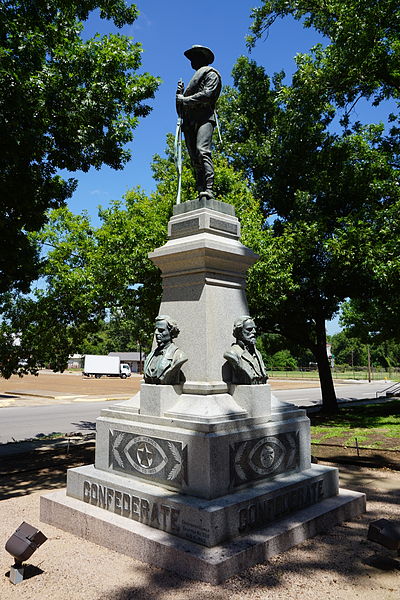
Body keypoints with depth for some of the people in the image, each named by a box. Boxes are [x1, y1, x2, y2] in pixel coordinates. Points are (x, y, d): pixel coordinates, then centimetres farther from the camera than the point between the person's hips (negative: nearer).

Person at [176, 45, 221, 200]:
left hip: (204, 118, -7)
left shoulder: (211, 74, 14)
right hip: (189, 121, 7)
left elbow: (207, 95, -7)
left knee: (202, 151, -26)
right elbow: (181, 108, 30)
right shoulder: (194, 79, 37)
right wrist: (180, 94, 12)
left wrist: (185, 100, -3)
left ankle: (209, 189, -36)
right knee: (194, 159, -6)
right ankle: (200, 191, -13)